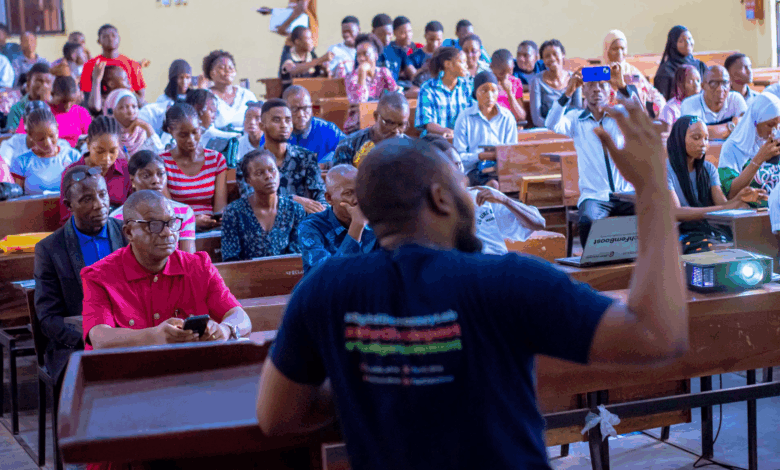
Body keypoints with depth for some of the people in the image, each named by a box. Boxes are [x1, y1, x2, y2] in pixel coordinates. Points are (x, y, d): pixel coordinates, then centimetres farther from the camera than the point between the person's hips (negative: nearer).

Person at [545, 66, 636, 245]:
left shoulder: (620, 116, 10)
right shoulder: (576, 118, 9)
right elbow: (551, 124, -10)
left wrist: (623, 87, -26)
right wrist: (568, 93, -23)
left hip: (625, 194, 1)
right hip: (593, 195, -1)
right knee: (589, 222, -32)